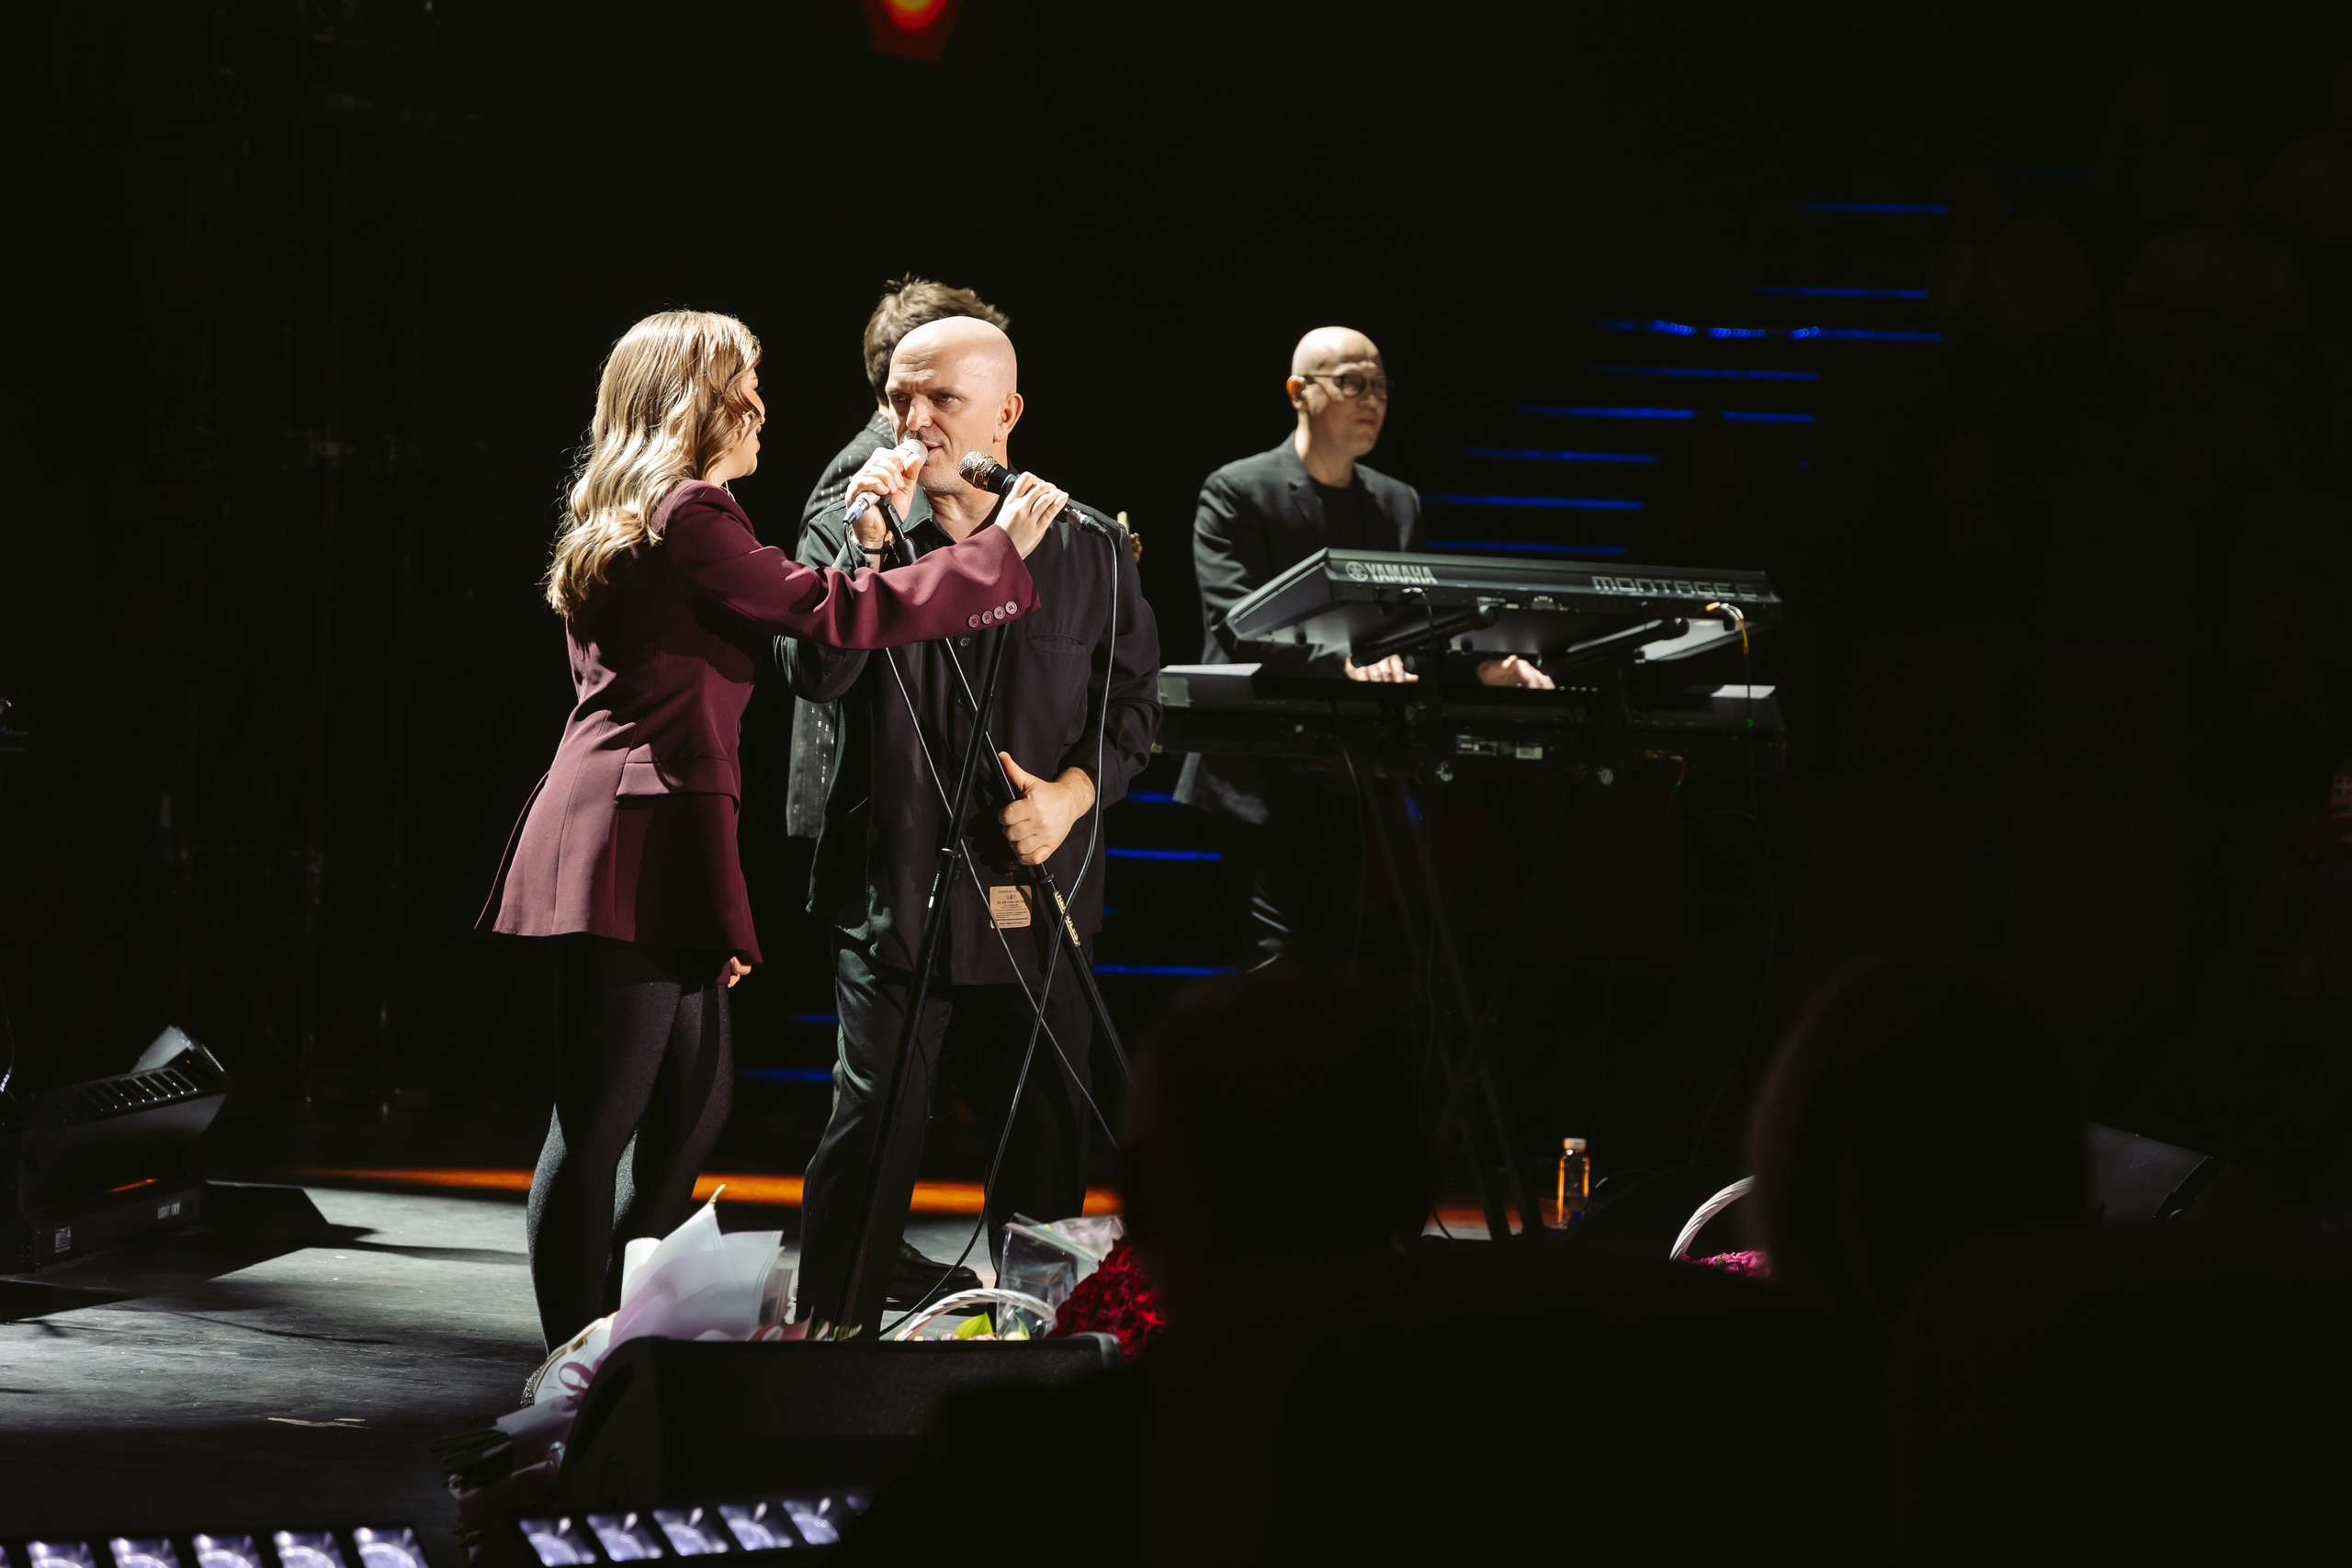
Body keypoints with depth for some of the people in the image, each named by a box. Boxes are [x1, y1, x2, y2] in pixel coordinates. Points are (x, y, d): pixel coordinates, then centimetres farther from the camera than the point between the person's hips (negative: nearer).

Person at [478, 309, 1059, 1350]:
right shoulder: (689, 515, -12)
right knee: (600, 1119, -8)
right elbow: (837, 614, -15)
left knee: (694, 1099, 16)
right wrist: (1000, 551, -10)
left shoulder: (624, 521, 20)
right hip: (644, 833, -11)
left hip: (643, 834, 11)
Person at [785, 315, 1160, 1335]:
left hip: (1040, 893, 1)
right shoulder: (849, 531, 4)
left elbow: (1135, 701, 8)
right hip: (893, 885, -1)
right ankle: (830, 1334, 0)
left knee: (1051, 1126, 7)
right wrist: (872, 540, -18)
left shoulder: (1089, 547, 4)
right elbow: (815, 672, -10)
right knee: (872, 1125, -6)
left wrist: (1072, 792, -10)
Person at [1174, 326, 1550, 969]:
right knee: (1280, 958, -14)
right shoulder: (1236, 493, -5)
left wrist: (1482, 663, -14)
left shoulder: (1398, 504, 14)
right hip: (1262, 777, -6)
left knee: (1330, 956, 6)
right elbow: (1238, 618, -19)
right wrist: (1342, 657, -35)